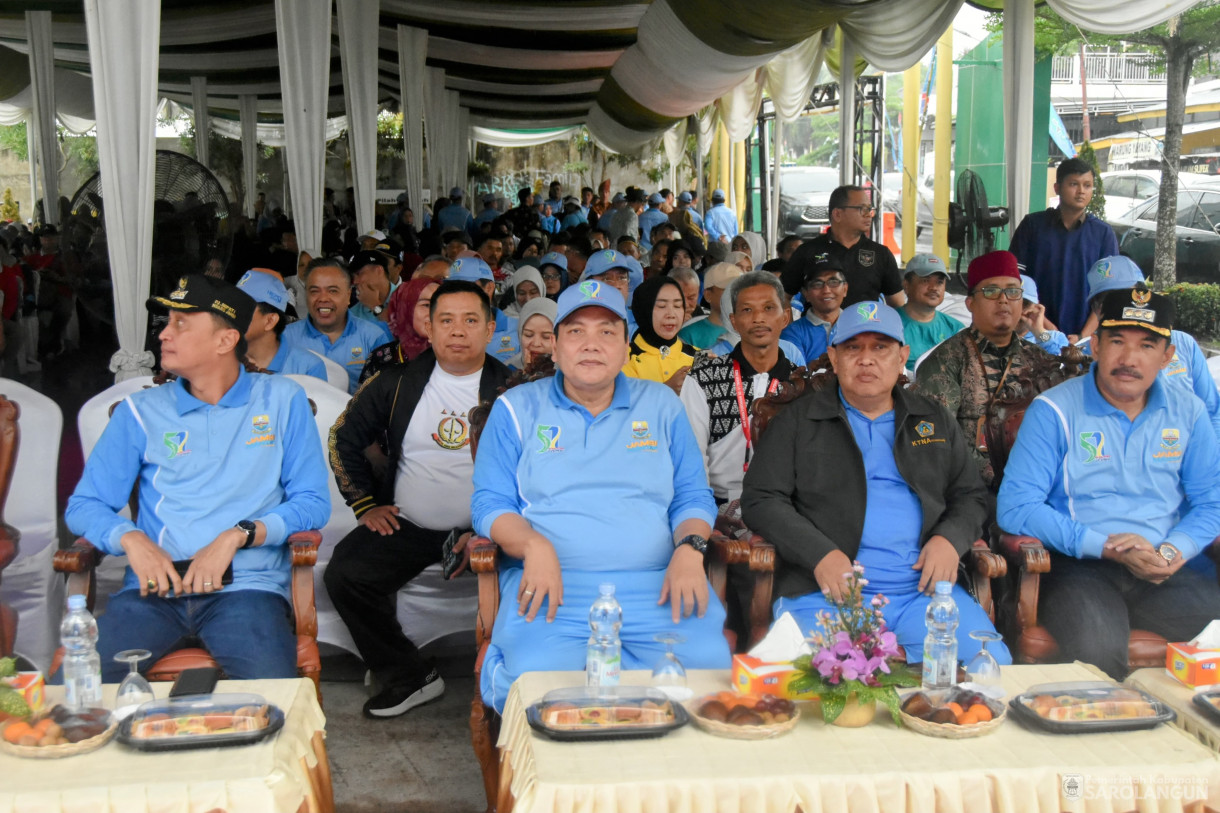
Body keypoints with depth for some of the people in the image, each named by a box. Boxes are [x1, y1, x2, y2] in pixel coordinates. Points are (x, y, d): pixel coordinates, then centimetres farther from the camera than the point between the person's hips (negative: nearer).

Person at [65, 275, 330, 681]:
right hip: (154, 588, 2)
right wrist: (131, 539, -8)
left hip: (245, 586, -2)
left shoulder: (282, 400, 10)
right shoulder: (141, 411, 15)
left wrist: (236, 536, -9)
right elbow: (84, 505, 13)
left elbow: (313, 502, 5)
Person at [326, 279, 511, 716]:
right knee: (345, 574, -20)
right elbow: (344, 438, 15)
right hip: (405, 527, 2)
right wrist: (365, 505, 8)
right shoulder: (397, 383, 4)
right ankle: (410, 678, -2)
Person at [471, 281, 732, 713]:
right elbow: (489, 503, 7)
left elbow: (693, 496, 17)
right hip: (554, 585, -1)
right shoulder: (517, 409, 12)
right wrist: (534, 545, -14)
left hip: (656, 584, 2)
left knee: (707, 664, -27)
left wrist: (689, 549, -6)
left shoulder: (661, 405, 18)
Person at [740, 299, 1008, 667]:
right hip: (827, 593, -3)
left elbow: (972, 496, 23)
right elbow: (760, 500, 4)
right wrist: (820, 554, -11)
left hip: (924, 587, 3)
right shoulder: (797, 422, 11)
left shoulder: (934, 421, 21)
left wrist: (950, 539, 0)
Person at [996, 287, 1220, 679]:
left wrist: (1174, 551, -9)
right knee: (1097, 650, -34)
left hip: (1165, 573, 4)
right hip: (1078, 567, -4)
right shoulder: (1054, 411, -3)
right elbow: (1015, 507, -9)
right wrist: (1106, 546, -15)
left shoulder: (1187, 413, 11)